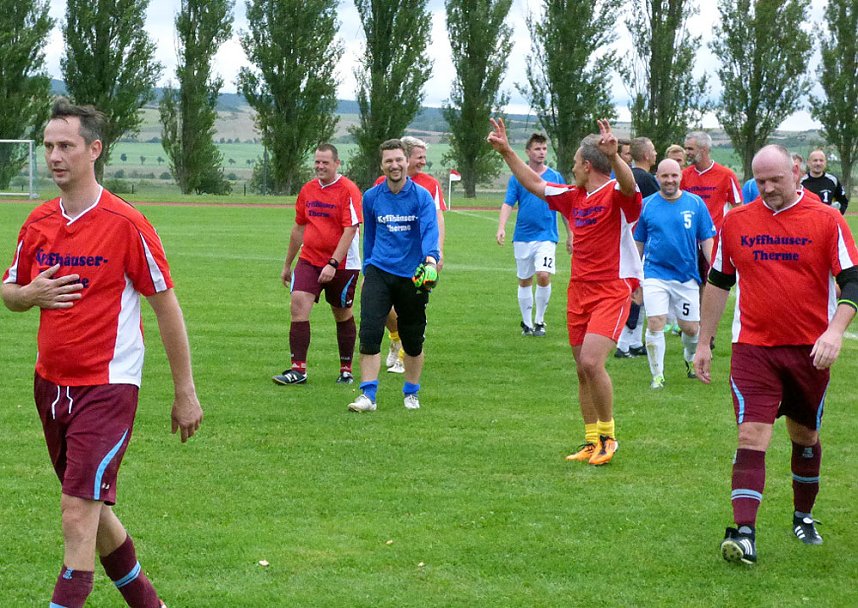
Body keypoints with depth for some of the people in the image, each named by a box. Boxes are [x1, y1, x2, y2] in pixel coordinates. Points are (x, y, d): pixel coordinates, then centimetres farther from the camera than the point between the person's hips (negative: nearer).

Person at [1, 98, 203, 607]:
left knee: (78, 517, -14)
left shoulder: (126, 224, -12)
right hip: (51, 384, 7)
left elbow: (167, 306, -7)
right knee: (94, 511, 16)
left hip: (106, 387, -7)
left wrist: (186, 392, -6)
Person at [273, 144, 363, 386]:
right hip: (309, 260, 5)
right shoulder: (308, 189, 7)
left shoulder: (348, 190, -11)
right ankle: (298, 370, -11)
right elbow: (299, 227, 17)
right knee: (298, 306, -12)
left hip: (342, 264, -4)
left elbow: (350, 230, -17)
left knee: (343, 315, 8)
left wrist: (333, 264, -25)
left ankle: (346, 370, 22)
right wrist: (287, 264, 21)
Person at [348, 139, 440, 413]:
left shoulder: (422, 196, -6)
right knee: (369, 333, -14)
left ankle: (411, 393, 29)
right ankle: (368, 395, -12)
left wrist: (431, 257, -38)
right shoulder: (372, 197, 4)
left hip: (412, 276, -1)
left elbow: (430, 230, -20)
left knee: (413, 341, 9)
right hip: (379, 272, 1)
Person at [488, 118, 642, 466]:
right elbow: (534, 184, 23)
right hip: (579, 291, 8)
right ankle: (592, 443, 19)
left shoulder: (616, 195, -10)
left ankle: (608, 435, -2)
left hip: (612, 291, -8)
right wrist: (506, 151, 21)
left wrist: (613, 156, -52)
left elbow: (629, 186, -33)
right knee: (583, 370, 9)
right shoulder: (573, 196, 13)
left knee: (591, 362, -20)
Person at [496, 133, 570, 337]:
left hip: (546, 236, -1)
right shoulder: (517, 177, 2)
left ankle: (539, 320, -1)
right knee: (524, 281, 8)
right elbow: (508, 205, -3)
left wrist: (570, 234, 12)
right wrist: (501, 228, -18)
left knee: (544, 276, -17)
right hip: (523, 237, 1)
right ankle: (527, 323, 21)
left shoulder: (555, 177, 4)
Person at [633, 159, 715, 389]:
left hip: (687, 276, 1)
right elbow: (638, 243, 10)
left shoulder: (696, 203, 0)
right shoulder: (646, 205, 1)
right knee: (655, 323, -12)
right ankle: (657, 375, -1)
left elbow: (707, 240, 4)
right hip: (655, 274, -1)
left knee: (690, 327, 6)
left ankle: (690, 358, 39)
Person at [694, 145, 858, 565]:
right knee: (751, 436, -13)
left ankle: (803, 517, 35)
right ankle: (744, 533, -19)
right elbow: (718, 282, 14)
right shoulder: (736, 222, 4)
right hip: (753, 349, 0)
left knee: (806, 435, 14)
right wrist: (704, 342, 14)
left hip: (809, 351, 0)